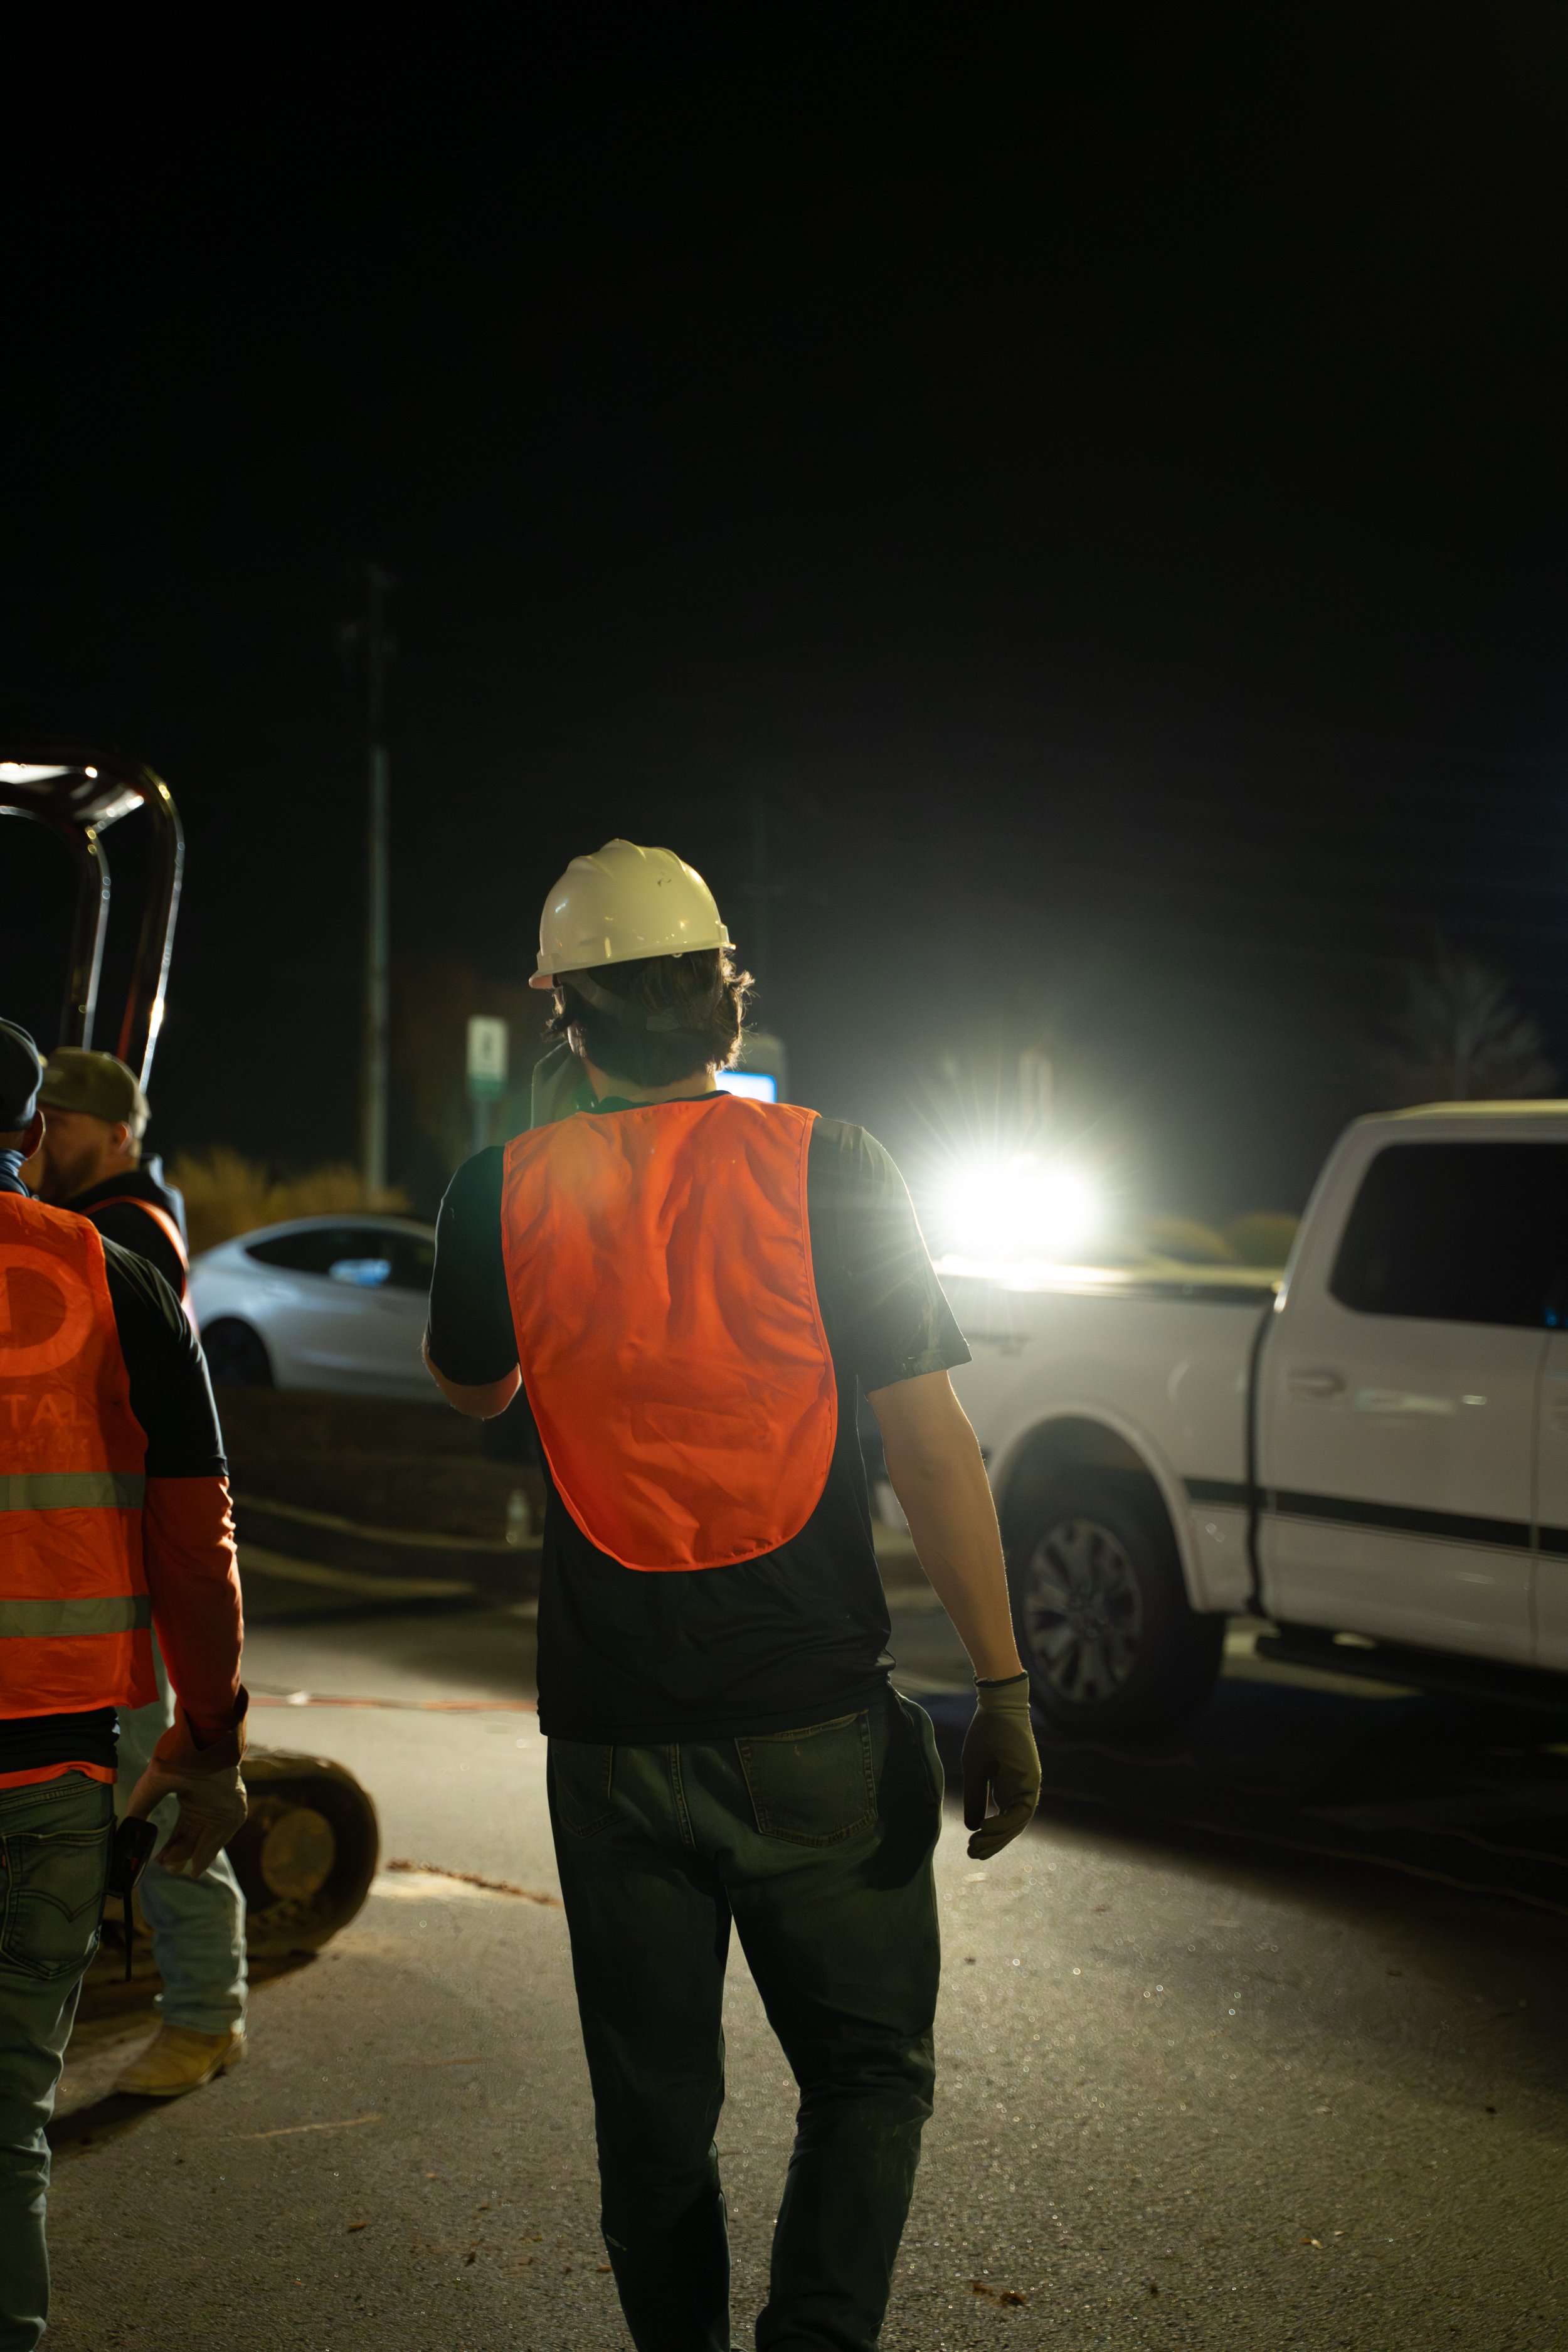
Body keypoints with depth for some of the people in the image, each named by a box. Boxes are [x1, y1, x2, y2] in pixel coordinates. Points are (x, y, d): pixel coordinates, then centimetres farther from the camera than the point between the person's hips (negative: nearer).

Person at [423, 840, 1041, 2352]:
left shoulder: (504, 1192, -3)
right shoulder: (825, 1169, -7)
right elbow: (927, 1435, -9)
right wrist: (1000, 1683, -5)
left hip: (612, 1732, 1)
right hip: (815, 1719, -1)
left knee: (654, 2106, 15)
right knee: (867, 2070, 13)